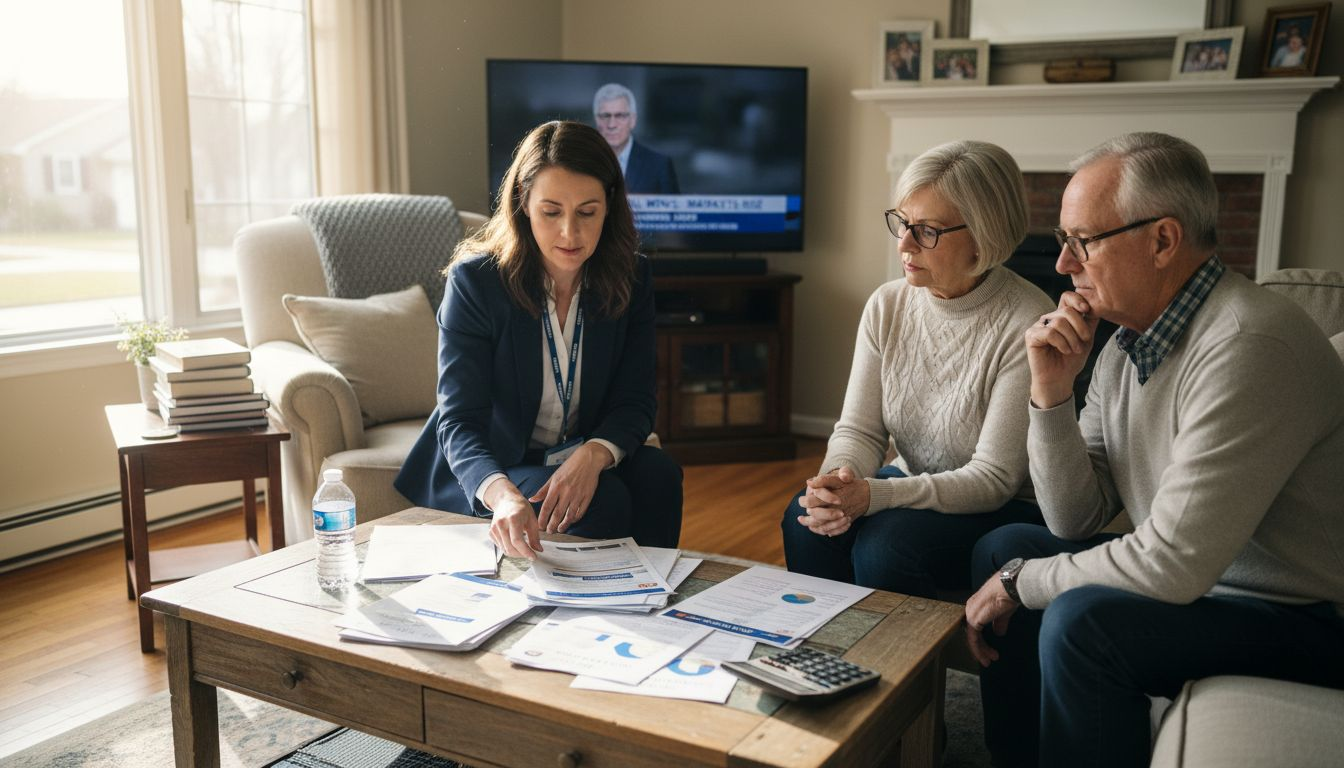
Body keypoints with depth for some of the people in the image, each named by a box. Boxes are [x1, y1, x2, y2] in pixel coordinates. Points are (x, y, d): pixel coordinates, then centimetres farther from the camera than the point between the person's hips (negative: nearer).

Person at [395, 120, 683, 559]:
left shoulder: (631, 277, -6)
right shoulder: (474, 281, -18)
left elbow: (636, 400, -6)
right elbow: (460, 421, -25)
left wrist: (593, 455, -31)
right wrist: (503, 495, -47)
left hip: (585, 460, 4)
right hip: (486, 471, -4)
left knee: (657, 476, -26)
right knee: (604, 500, -30)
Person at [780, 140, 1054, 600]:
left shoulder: (1027, 325, -20)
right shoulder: (888, 305, -2)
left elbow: (994, 478, -21)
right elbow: (858, 429, -1)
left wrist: (873, 495, -32)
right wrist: (838, 480, -26)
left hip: (1006, 510, -5)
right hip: (911, 489, 5)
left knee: (885, 542, -31)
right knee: (805, 518, -21)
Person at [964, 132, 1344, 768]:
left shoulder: (1250, 345, -27)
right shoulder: (1127, 344, 2)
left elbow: (1172, 566, -28)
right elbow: (1076, 521, 3)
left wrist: (1020, 581, -13)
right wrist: (1051, 394, -11)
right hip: (1195, 576, 9)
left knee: (1080, 620, -28)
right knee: (1002, 549, 6)